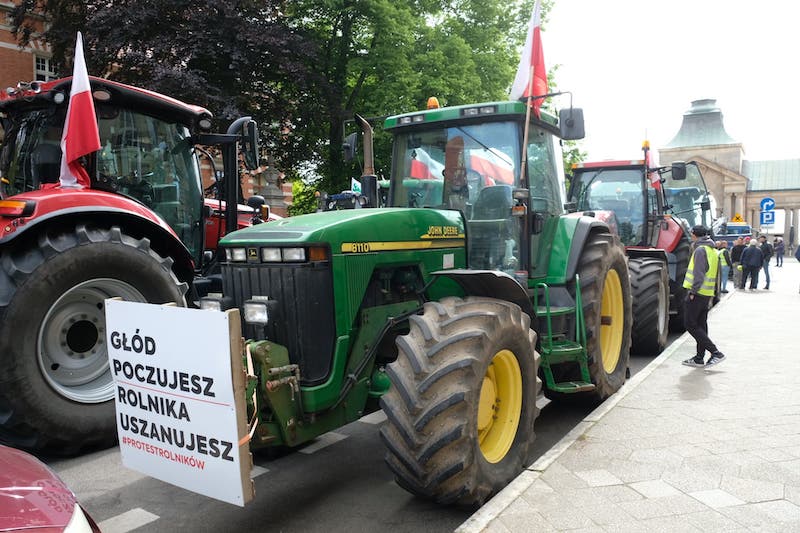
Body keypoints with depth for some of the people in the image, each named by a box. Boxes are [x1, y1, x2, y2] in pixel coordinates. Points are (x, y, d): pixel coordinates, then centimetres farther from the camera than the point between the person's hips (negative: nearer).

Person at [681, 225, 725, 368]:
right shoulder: (713, 251, 18)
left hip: (698, 293, -10)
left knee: (690, 324, -6)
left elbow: (699, 274, -21)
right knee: (701, 325, 12)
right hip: (708, 294, 10)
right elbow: (716, 274, 21)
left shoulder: (700, 250, -12)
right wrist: (712, 295, 22)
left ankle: (716, 353, -9)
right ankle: (699, 358, 15)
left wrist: (693, 291, -20)